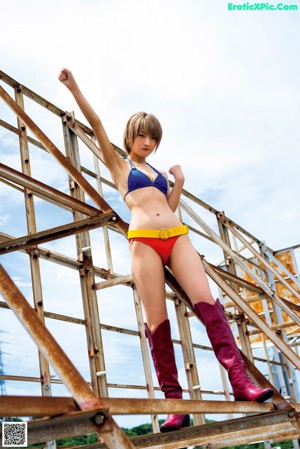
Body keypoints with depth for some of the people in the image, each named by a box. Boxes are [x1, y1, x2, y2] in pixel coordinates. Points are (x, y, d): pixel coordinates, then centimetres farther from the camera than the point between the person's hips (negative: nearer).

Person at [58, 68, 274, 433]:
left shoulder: (157, 172, 29)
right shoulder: (118, 165, 16)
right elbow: (96, 123, 8)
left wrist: (179, 182, 18)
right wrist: (74, 88, 3)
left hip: (177, 237, 4)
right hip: (144, 241, -4)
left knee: (207, 301, -13)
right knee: (157, 321, -8)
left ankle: (240, 381, -17)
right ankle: (174, 402, -5)